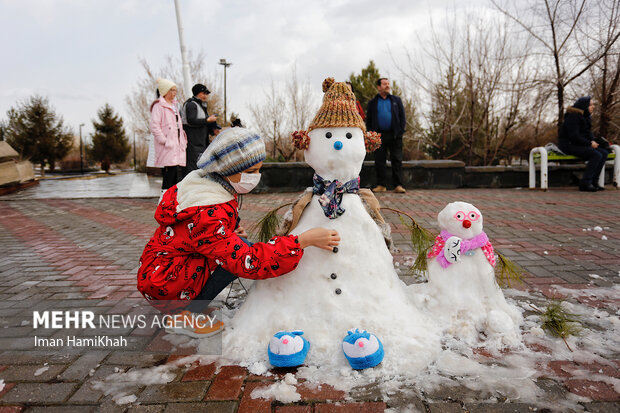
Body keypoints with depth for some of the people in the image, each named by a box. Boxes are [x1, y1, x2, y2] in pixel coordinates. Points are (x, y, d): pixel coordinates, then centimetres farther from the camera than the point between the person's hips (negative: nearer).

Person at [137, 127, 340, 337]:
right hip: (162, 286, -9)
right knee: (239, 253, -23)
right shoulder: (207, 215, -31)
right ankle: (182, 317, -9)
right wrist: (304, 240, -35)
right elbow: (250, 263, -35)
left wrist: (228, 233, 6)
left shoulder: (199, 180, -3)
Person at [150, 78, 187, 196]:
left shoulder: (174, 105, 23)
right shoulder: (158, 106, -3)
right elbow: (154, 127, -12)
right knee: (170, 174, -13)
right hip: (167, 149, -8)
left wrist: (184, 140, 17)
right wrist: (164, 141, -16)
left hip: (178, 147, 8)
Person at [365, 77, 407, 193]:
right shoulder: (372, 102, 13)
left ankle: (398, 185, -3)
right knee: (379, 161, 0)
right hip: (379, 135, 0)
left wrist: (400, 132, -2)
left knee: (397, 160, -4)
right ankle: (381, 185, 8)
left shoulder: (396, 100, 14)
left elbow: (402, 117, 10)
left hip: (394, 135, 0)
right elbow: (368, 120, 11)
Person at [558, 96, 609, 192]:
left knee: (604, 153, -8)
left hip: (580, 144, 9)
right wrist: (590, 143, -17)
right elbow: (574, 136, -21)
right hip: (569, 145, -9)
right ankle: (585, 183, -18)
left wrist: (594, 141, -3)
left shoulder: (586, 117, 15)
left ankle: (593, 181, -6)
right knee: (596, 155, -24)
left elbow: (588, 134, 18)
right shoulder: (573, 117, -15)